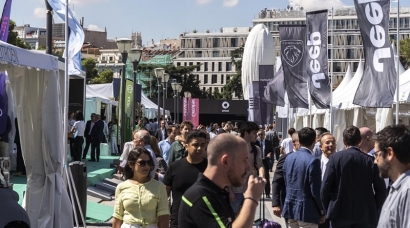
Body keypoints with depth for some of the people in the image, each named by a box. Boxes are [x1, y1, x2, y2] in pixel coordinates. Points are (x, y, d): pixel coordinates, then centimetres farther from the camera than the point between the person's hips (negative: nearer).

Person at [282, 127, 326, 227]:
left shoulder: (289, 157, 6)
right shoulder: (313, 161, -16)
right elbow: (315, 191, -14)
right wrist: (322, 212, -3)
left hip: (290, 208, 7)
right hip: (306, 210, -7)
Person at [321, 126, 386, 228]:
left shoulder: (335, 158, -6)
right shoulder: (370, 160, -1)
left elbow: (325, 187, -8)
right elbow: (381, 190, -2)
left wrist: (328, 208, 6)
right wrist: (373, 209, 11)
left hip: (340, 213, -1)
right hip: (365, 215, 2)